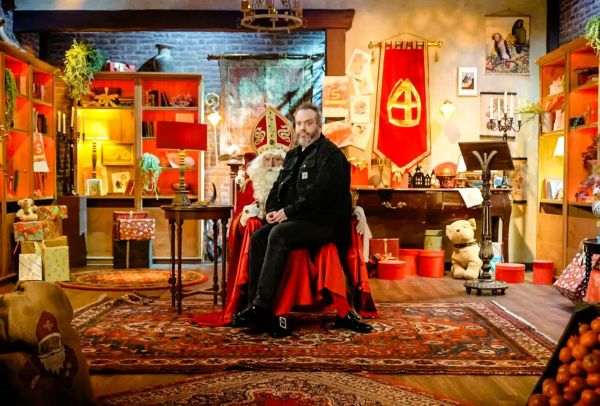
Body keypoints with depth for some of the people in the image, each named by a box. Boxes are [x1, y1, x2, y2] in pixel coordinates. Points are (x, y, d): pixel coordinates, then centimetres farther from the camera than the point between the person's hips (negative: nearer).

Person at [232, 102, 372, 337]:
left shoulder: (330, 154, -6)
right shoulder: (293, 155, 20)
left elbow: (320, 194, -18)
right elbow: (278, 187, 21)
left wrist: (288, 211, -18)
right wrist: (272, 210, 1)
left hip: (324, 223, -8)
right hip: (297, 220, 8)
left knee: (278, 235, -30)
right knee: (258, 237, -13)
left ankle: (262, 307, -30)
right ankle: (254, 306, -17)